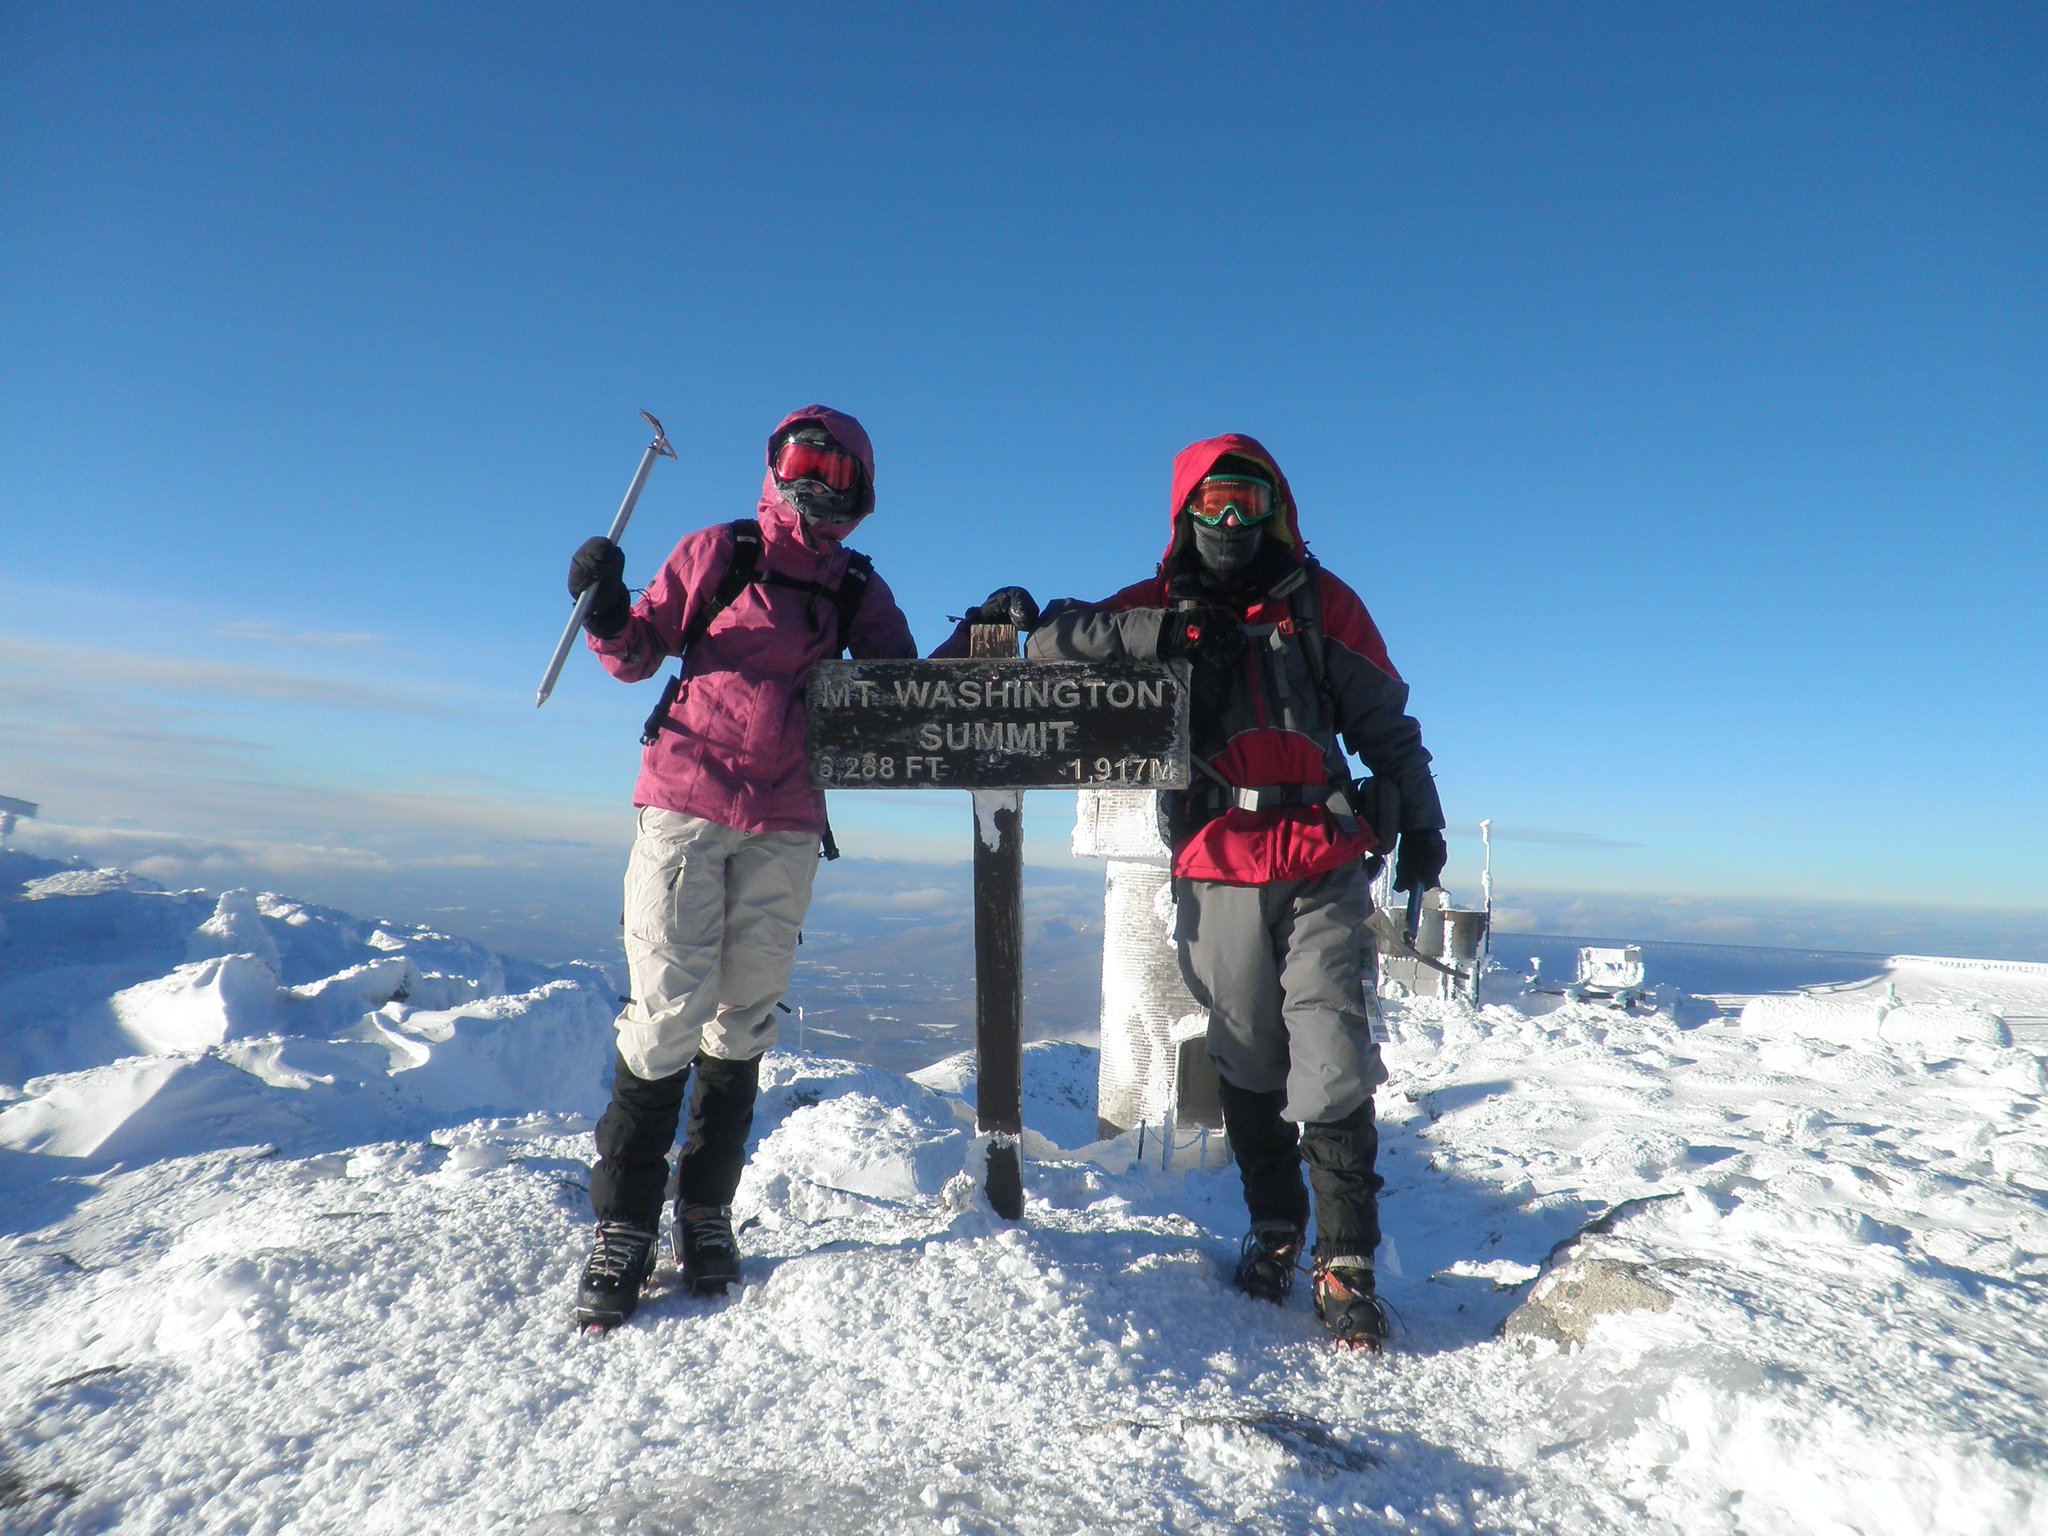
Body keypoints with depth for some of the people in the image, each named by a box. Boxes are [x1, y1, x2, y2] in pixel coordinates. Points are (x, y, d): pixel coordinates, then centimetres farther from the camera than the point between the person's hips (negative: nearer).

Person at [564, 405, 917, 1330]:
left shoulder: (860, 591, 12)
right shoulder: (717, 553, 6)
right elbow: (637, 655, 7)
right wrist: (606, 612, -12)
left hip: (787, 827, 3)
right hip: (686, 803, -2)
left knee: (745, 1017, 6)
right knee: (668, 1009, -5)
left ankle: (707, 1210, 20)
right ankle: (622, 1226, 8)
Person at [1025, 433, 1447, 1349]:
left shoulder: (1322, 603, 11)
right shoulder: (1159, 608, 10)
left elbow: (1385, 722, 15)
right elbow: (1052, 642, 0)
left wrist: (1419, 821, 9)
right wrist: (1158, 633, -13)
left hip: (1326, 869, 0)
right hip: (1218, 873, 1)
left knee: (1334, 1067, -6)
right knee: (1246, 1063, 9)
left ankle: (1347, 1263, 8)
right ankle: (1274, 1227, 27)